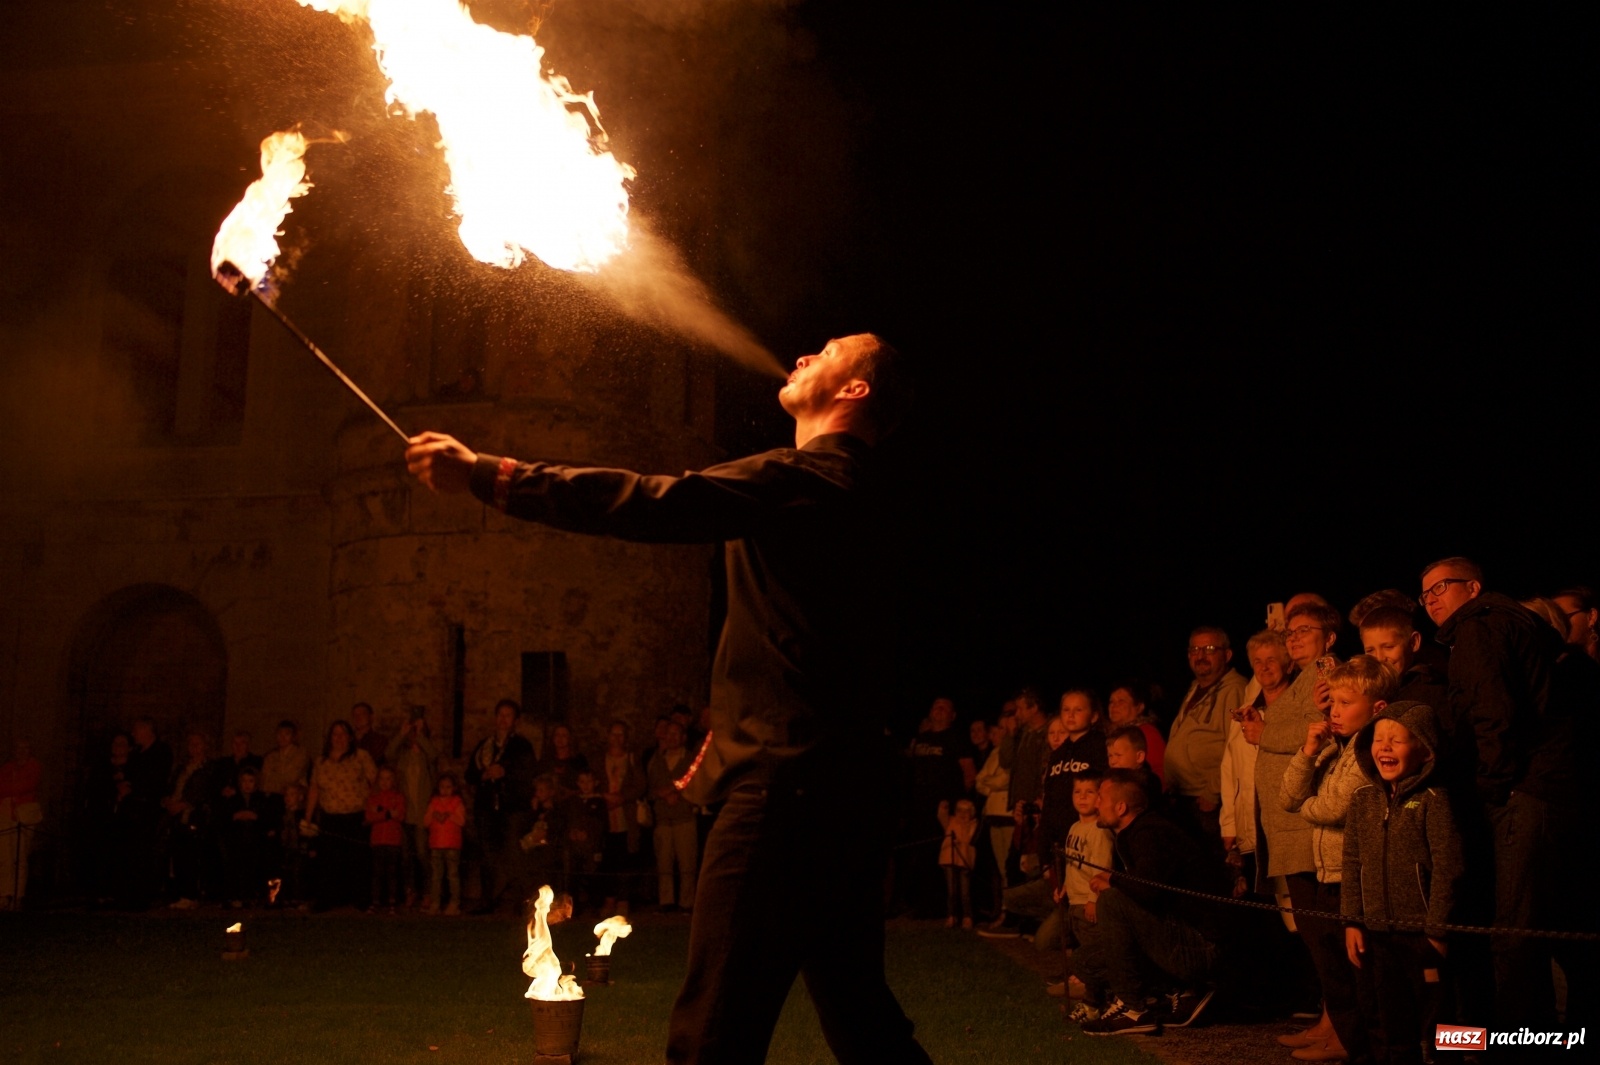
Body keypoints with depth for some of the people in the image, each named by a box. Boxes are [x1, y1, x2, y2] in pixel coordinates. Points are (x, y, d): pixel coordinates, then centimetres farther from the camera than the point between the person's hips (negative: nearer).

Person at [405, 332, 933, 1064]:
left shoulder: (804, 478, -10)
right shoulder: (837, 487, 22)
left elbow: (651, 505, -18)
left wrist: (481, 474, -14)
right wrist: (728, 739, 24)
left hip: (787, 787, -11)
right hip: (837, 789, 11)